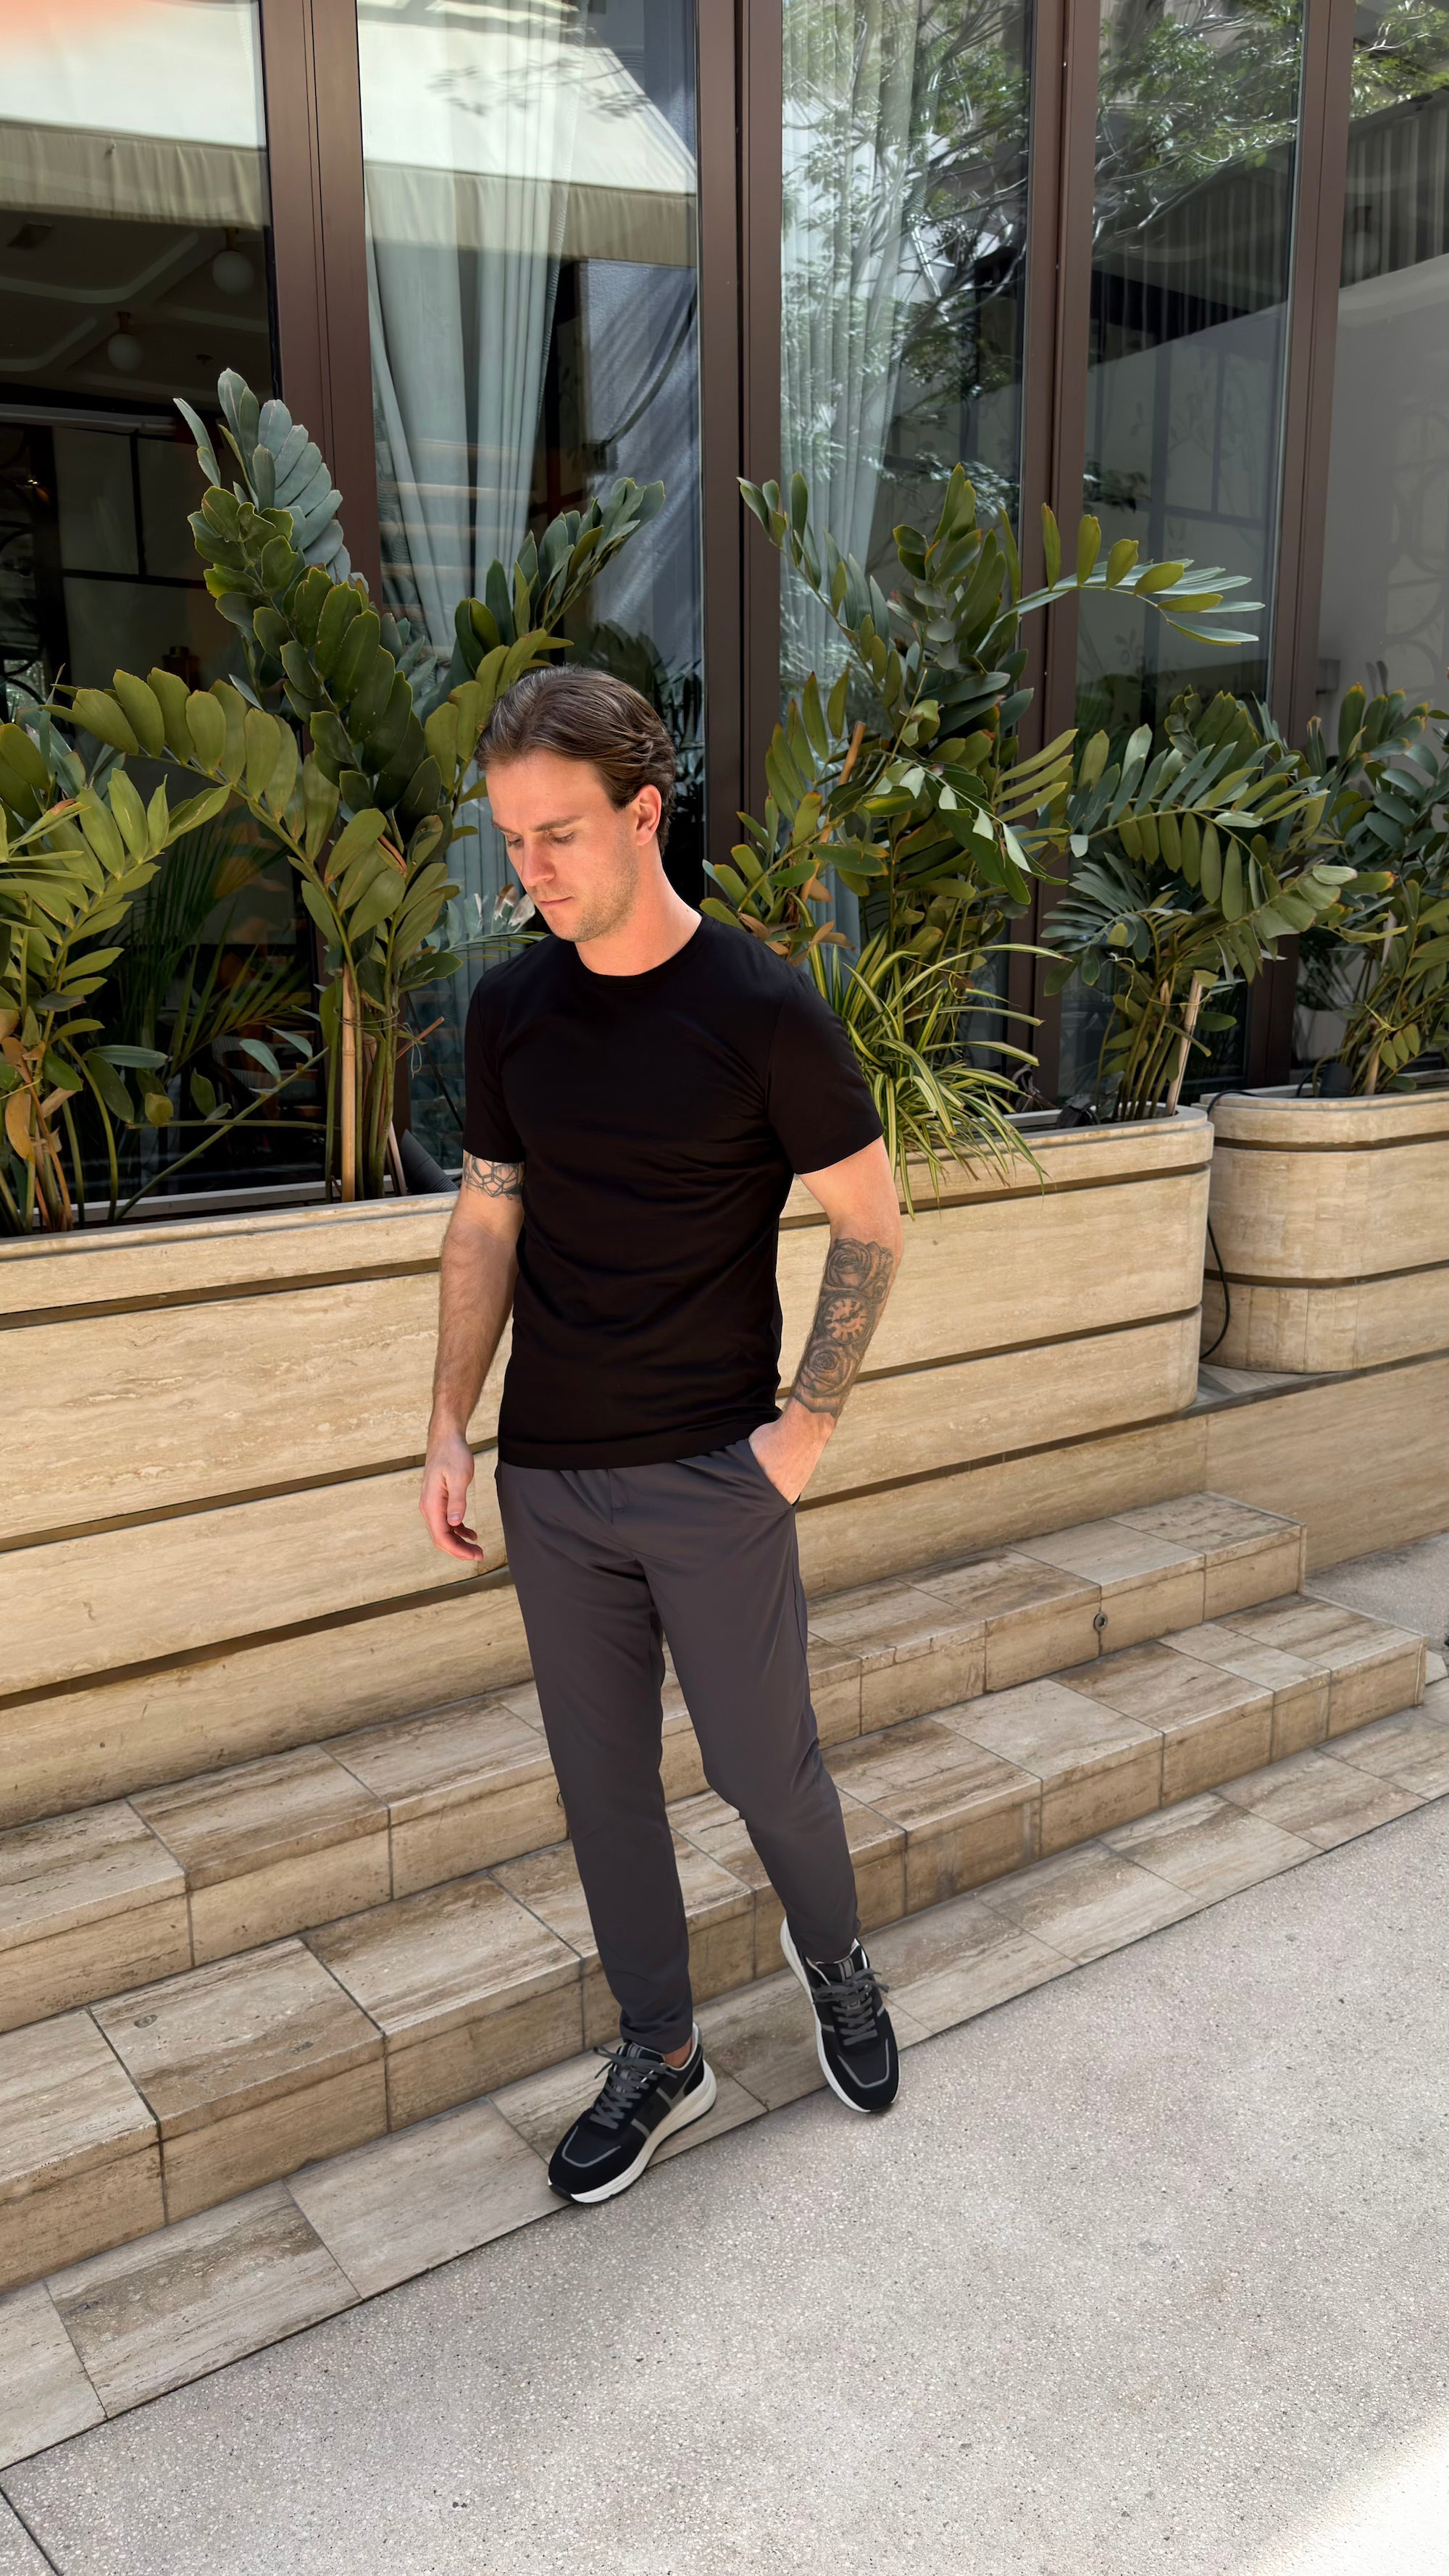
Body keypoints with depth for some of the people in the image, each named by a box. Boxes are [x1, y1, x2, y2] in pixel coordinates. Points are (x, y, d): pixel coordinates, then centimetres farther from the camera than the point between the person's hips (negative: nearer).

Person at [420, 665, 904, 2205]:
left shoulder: (760, 1009, -11)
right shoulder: (509, 1010, 2)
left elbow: (868, 1221, -4)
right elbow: (489, 1223, 9)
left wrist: (808, 1422, -9)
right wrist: (449, 1430, 3)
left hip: (714, 1473, -4)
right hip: (550, 1478, 4)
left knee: (765, 1767, 8)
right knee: (601, 1784, 13)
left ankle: (832, 1958, 40)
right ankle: (658, 2059, 33)